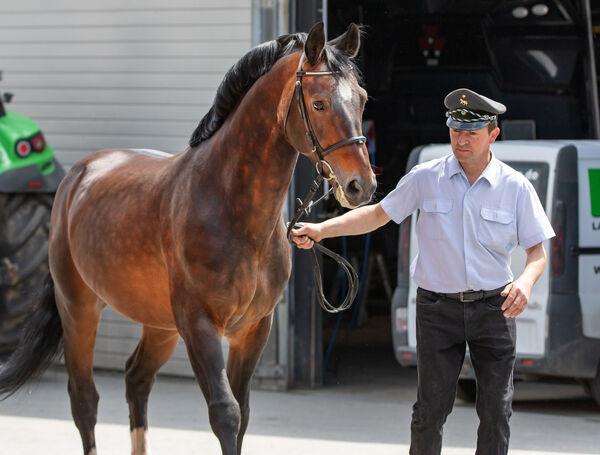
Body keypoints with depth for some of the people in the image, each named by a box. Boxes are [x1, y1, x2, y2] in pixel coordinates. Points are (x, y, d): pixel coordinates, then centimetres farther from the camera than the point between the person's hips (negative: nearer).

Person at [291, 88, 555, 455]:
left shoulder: (517, 187, -3)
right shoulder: (426, 178, -3)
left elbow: (538, 249, 0)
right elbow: (377, 214, 5)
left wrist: (526, 280, -22)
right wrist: (321, 229, -6)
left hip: (494, 305, 0)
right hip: (438, 306, 0)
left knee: (496, 410, 1)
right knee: (431, 408, -3)